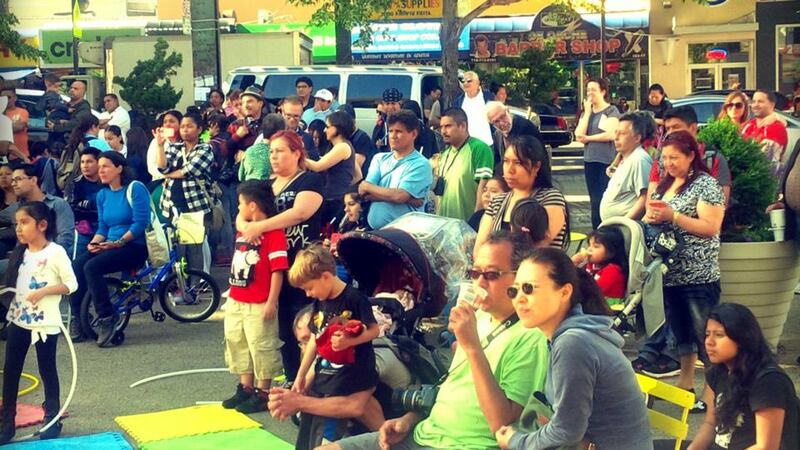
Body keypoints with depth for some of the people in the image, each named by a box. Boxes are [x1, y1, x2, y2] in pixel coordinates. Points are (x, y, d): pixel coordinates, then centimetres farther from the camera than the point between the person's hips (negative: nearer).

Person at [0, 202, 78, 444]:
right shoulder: (20, 253, 8)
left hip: (45, 323, -6)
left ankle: (52, 421, 18)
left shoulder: (55, 252, -11)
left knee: (47, 371, 5)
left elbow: (71, 284, -12)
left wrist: (43, 291, -22)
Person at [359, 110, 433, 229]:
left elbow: (399, 196, -17)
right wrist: (399, 197, -12)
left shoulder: (421, 165, -6)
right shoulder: (379, 158, 12)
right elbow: (362, 192, -1)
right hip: (372, 229, 5)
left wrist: (368, 187, -3)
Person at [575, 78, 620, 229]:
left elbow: (611, 134, -16)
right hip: (590, 160, 6)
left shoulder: (611, 111, -2)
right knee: (594, 199, 9)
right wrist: (587, 112, -1)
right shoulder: (586, 112, 15)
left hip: (606, 161, -6)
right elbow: (579, 135, 2)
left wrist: (588, 138, -5)